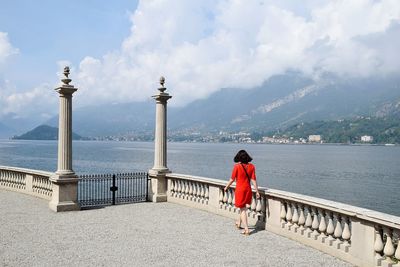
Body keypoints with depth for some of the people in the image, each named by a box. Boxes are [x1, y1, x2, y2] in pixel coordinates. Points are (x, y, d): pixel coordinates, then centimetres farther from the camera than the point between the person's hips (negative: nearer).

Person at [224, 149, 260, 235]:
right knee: (243, 207, 24)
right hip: (248, 189, 5)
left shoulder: (237, 166, -13)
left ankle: (246, 229, -2)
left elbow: (232, 179, -7)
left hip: (240, 189, -5)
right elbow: (253, 180, -4)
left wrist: (226, 187, 8)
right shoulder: (251, 166, -3)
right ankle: (239, 223, 44)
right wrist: (257, 191, 2)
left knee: (242, 209, 3)